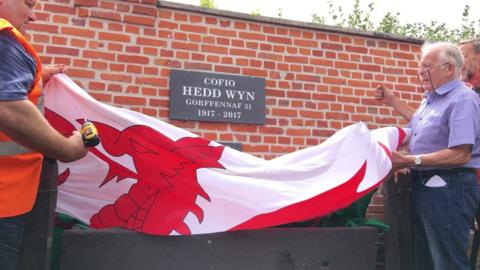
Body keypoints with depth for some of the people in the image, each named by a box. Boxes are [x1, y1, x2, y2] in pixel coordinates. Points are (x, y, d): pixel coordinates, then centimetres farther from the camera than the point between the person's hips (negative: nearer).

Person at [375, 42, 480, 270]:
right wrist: (393, 102, 31)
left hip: (449, 188, -9)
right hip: (423, 183, 9)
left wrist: (411, 161, -24)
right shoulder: (431, 98, 14)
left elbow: (461, 155, -24)